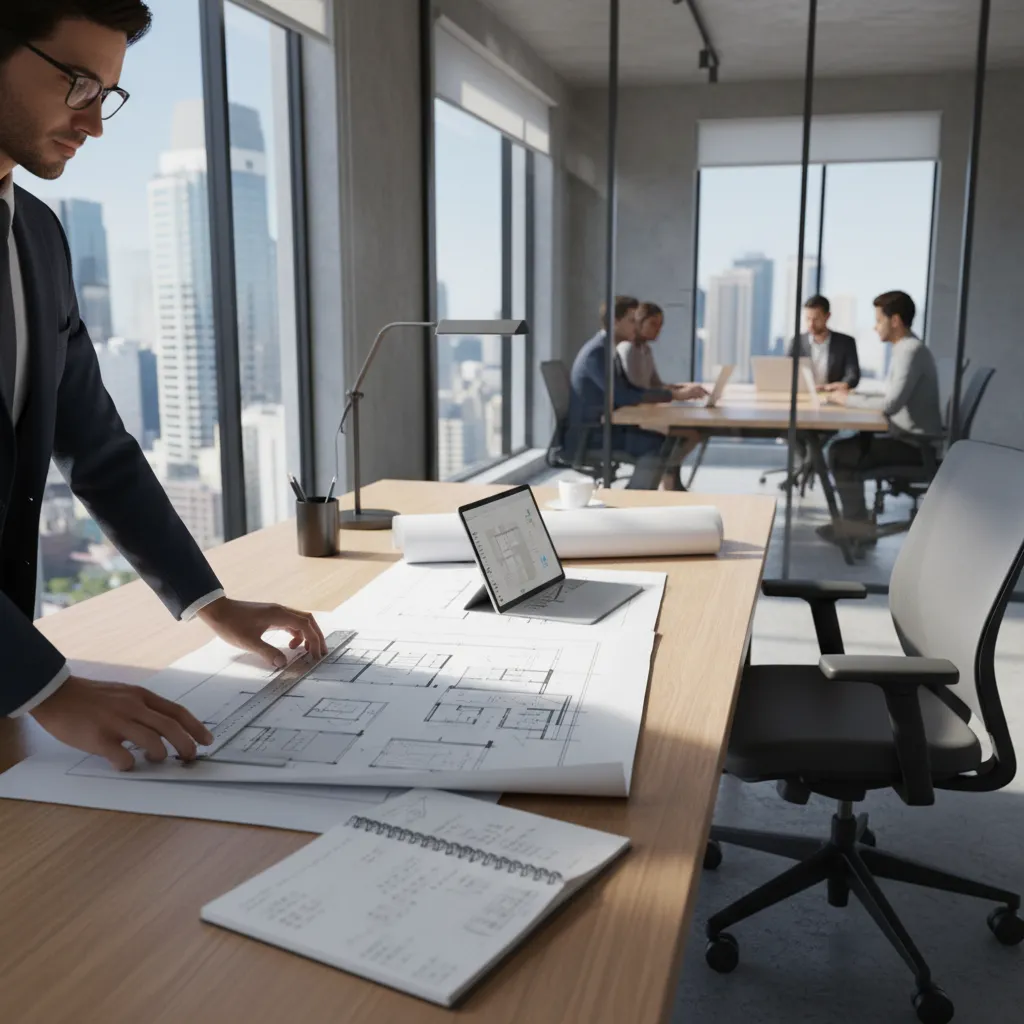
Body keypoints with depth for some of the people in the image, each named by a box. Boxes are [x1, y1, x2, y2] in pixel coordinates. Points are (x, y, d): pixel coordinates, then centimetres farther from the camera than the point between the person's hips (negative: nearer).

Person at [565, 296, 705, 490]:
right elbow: (625, 397, -26)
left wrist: (677, 388, 3)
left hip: (603, 427, 10)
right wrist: (675, 395, -23)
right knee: (658, 444, -25)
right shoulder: (596, 353, -18)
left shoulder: (606, 350, 14)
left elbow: (631, 388, 15)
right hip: (588, 435, -10)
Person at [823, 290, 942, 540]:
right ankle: (854, 517, 16)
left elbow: (890, 404, -28)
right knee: (847, 444, 14)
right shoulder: (906, 348, 12)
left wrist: (848, 400, -15)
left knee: (840, 454, -12)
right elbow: (892, 395, 16)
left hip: (916, 444, -10)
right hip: (908, 437, 10)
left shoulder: (911, 351, -20)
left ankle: (857, 522, 0)